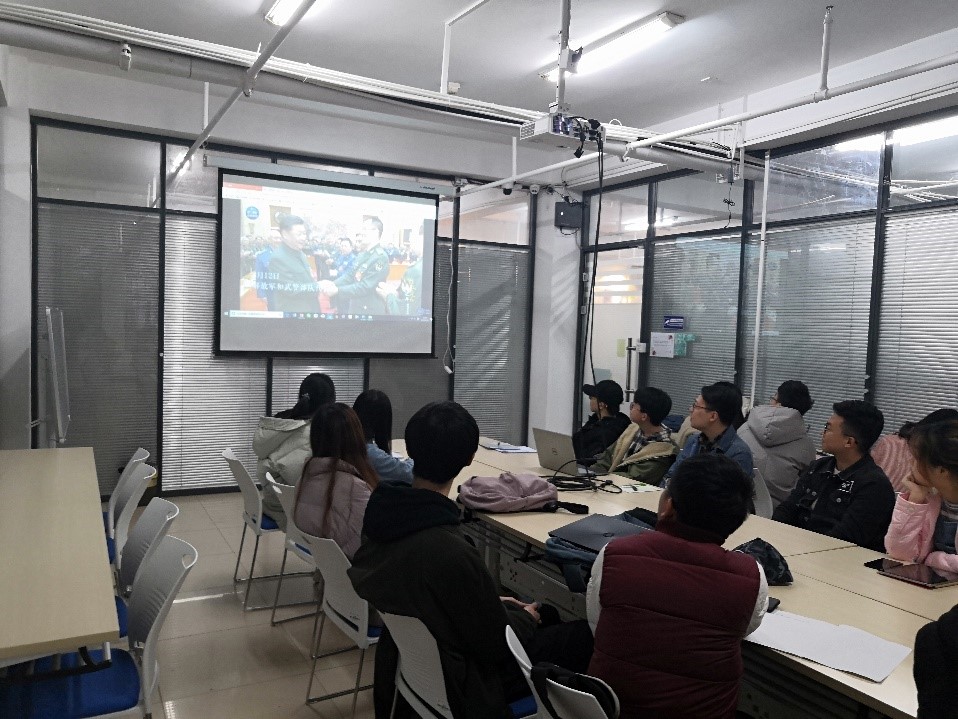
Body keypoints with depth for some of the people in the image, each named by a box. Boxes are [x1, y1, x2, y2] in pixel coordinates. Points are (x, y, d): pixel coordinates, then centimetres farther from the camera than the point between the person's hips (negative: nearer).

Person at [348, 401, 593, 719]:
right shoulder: (449, 551, -37)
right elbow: (496, 643, -21)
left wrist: (496, 604, 8)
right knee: (585, 635, 5)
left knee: (545, 614, 21)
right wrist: (525, 618, -1)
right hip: (456, 681, -7)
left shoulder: (387, 512, -12)